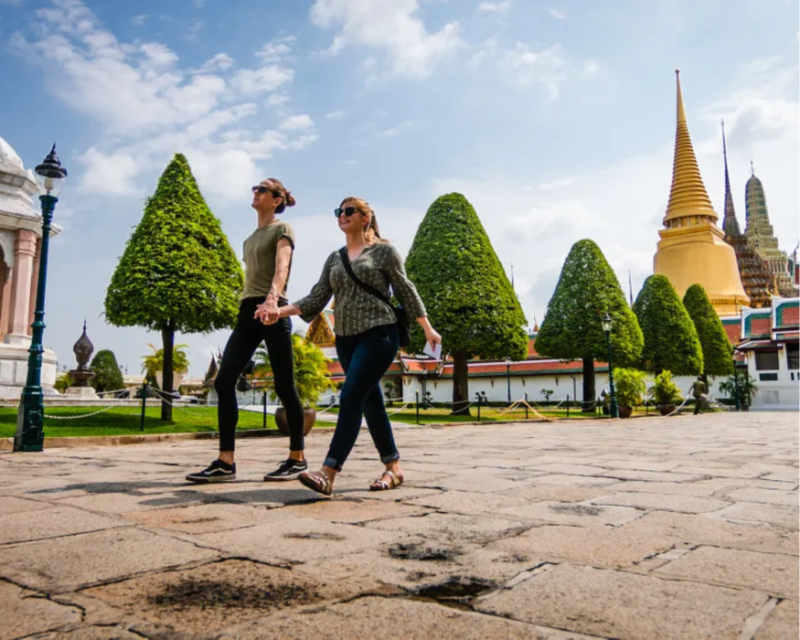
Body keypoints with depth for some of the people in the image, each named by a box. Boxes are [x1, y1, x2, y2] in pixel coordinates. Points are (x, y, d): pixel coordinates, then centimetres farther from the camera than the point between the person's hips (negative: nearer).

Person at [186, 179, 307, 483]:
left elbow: (282, 267, -18)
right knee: (223, 382, -4)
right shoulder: (251, 237, 24)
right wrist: (248, 305, 18)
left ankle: (297, 459, 9)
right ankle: (225, 462, -1)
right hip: (247, 313, 7)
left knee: (284, 387, -3)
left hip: (273, 313, -7)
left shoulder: (282, 229, 1)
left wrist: (272, 299, -36)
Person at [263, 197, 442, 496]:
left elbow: (406, 291, 3)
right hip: (346, 338, 6)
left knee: (350, 398, -17)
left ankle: (327, 474, -21)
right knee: (371, 402, 9)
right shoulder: (334, 259, 15)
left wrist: (427, 328, 3)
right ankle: (393, 467, 20)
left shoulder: (384, 251, 2)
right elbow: (317, 298, 8)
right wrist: (281, 311, -6)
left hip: (378, 334, -6)